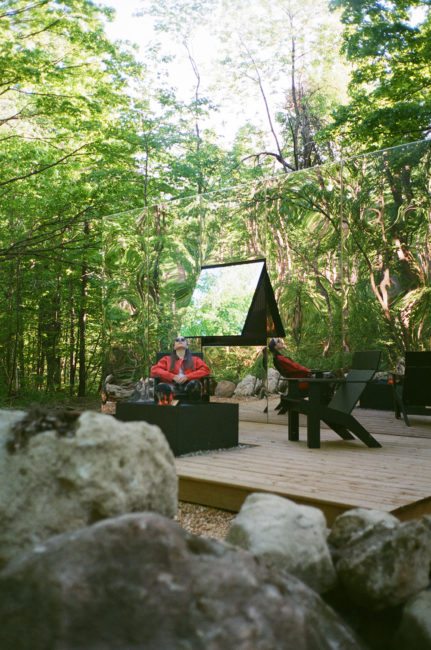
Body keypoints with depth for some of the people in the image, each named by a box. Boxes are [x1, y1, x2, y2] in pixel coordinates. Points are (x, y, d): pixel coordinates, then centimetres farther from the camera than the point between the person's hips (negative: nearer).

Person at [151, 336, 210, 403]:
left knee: (195, 383, -38)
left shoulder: (195, 359, 29)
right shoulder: (167, 359, 30)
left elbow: (206, 370, 11)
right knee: (161, 386, -37)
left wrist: (187, 376, -5)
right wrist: (173, 376, -3)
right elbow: (154, 370, 14)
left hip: (189, 387, 0)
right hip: (172, 387, 0)